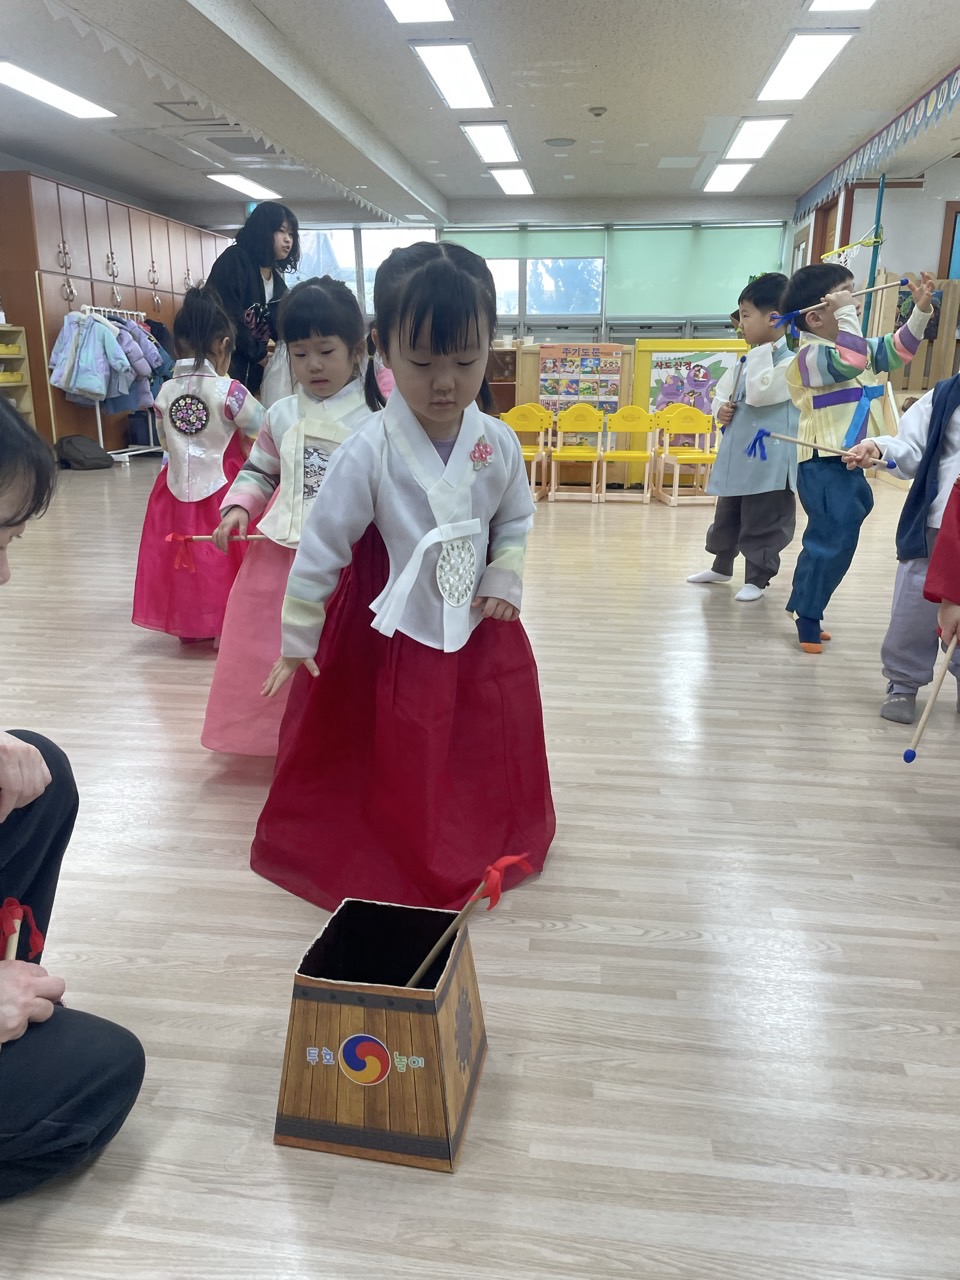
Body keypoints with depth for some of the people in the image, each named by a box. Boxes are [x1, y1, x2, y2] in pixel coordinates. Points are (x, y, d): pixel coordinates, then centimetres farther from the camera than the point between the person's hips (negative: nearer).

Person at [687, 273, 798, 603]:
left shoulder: (790, 361, -14)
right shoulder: (747, 359, 11)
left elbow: (758, 394, -25)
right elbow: (722, 389, 22)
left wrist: (762, 352, -19)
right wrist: (719, 408, 0)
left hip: (768, 460, -8)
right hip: (737, 454, 8)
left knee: (761, 524, 3)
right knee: (726, 516, 20)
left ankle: (757, 578, 17)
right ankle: (721, 566, 38)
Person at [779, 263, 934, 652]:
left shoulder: (857, 346, 13)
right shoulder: (811, 355, -17)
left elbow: (896, 350, 21)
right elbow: (850, 362, -34)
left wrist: (920, 311, 9)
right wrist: (846, 313, -28)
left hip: (847, 463, 10)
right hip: (823, 465, -10)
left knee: (832, 538, 17)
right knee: (834, 539, -10)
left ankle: (805, 607, 30)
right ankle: (808, 616, 4)